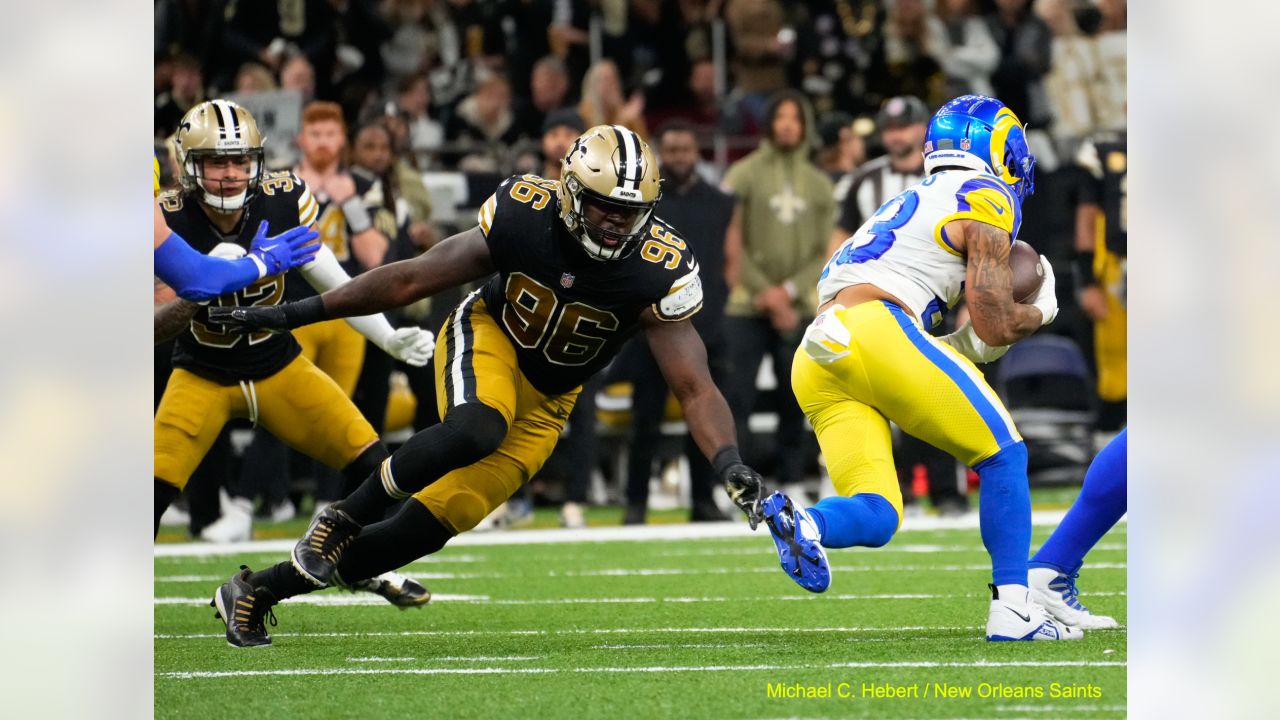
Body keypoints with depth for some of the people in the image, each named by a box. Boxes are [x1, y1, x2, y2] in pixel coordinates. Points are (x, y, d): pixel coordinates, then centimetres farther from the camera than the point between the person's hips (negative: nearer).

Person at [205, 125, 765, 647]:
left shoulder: (658, 273, -25)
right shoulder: (523, 214, -24)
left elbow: (694, 388, -23)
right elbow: (411, 279, -13)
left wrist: (730, 466, -42)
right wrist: (292, 315, -9)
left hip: (545, 403, 2)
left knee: (431, 525, -5)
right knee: (475, 431, -38)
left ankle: (259, 590, 7)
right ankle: (342, 519, -17)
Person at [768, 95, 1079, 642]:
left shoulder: (911, 206, 33)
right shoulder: (985, 200, 9)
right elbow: (995, 327, 5)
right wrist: (1040, 313, 23)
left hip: (814, 364, 7)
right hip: (875, 329, -7)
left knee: (876, 518, 5)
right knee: (1003, 454, 7)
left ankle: (798, 521, -25)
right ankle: (1012, 610, 0)